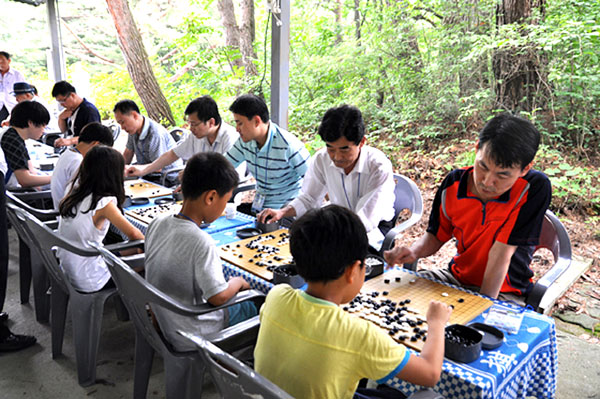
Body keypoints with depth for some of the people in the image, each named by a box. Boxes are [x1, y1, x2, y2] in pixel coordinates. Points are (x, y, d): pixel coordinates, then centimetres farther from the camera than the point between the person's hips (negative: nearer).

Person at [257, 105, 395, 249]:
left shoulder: (380, 167, -26)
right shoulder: (321, 160, -13)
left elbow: (366, 221, -28)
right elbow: (309, 198, 0)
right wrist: (282, 212, -20)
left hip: (375, 226, -4)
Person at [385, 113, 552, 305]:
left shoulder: (534, 187, -22)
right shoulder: (454, 183, -10)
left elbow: (501, 252, -23)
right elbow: (436, 235, 2)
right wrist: (413, 252, -18)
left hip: (505, 292, -4)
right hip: (456, 277, 4)